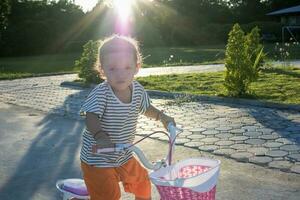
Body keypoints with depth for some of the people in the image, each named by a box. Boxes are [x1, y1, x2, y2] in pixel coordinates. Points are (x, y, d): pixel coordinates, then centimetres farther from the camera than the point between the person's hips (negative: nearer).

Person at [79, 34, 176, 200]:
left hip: (124, 156, 6)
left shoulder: (137, 90, -6)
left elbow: (146, 108, 14)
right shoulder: (100, 93, -25)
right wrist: (101, 136, -55)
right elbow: (91, 118, -37)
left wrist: (162, 117, 2)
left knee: (142, 181, 21)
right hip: (97, 159, -6)